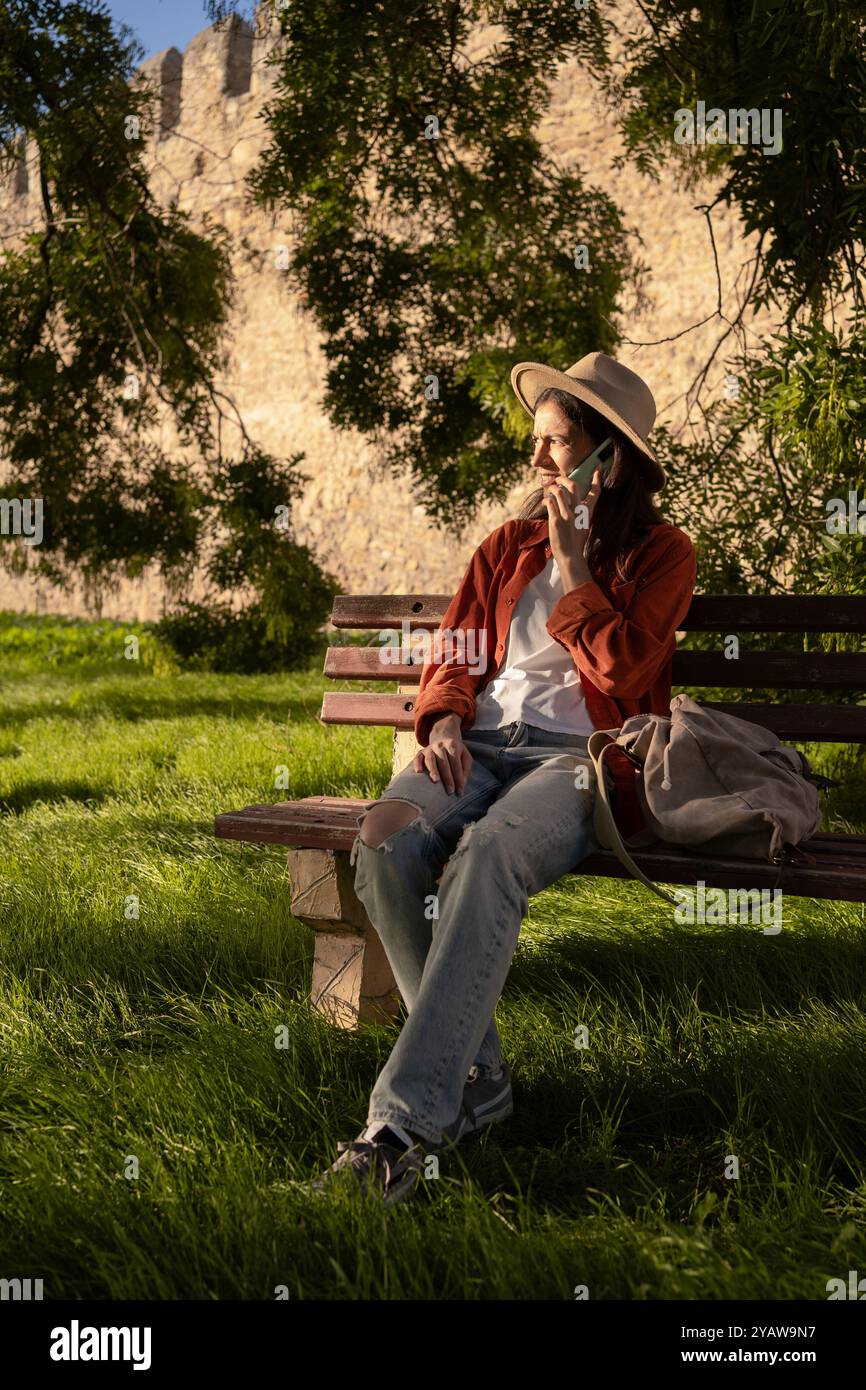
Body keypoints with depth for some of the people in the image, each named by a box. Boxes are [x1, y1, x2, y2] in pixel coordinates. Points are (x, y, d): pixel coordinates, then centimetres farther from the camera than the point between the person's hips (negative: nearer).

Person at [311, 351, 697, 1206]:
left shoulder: (661, 554, 11)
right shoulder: (507, 547, 23)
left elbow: (622, 669, -4)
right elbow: (455, 655, 18)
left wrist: (573, 567, -2)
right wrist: (443, 721, -3)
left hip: (578, 756, -4)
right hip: (480, 744, 5)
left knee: (486, 857, -38)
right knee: (383, 841, -30)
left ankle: (407, 1117, -38)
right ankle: (474, 1076, -19)